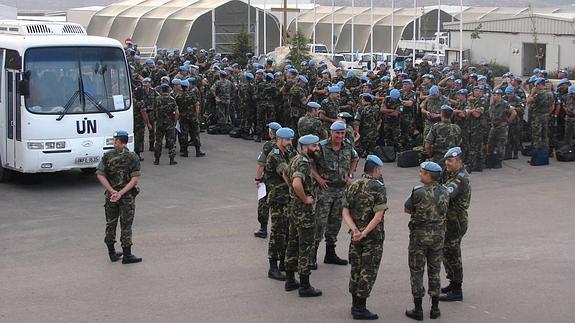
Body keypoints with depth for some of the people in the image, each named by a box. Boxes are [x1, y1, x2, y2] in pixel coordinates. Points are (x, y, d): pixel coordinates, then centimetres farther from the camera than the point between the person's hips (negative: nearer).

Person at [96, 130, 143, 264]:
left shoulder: (107, 156, -2)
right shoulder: (133, 157, -7)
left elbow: (100, 175, -10)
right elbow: (135, 179, -15)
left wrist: (112, 191, -14)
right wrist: (121, 193, -18)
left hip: (111, 194, 2)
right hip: (127, 196, -2)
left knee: (111, 224, 13)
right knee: (126, 225, 3)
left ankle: (112, 253, 21)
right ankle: (127, 255, 5)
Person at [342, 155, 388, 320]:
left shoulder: (353, 186, 6)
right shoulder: (378, 187, -12)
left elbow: (345, 212, -1)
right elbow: (378, 215, -22)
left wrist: (355, 230, -12)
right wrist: (365, 233, -20)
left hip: (356, 236, 6)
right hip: (373, 237, -6)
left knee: (356, 270, 15)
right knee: (368, 272, 0)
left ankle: (355, 305, 23)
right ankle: (360, 309, 1)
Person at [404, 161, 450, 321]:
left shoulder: (419, 192, -18)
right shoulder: (444, 192, -1)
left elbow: (407, 209, -5)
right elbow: (443, 210, 10)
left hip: (420, 235, -5)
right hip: (438, 234, 5)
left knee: (417, 272, 5)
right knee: (434, 271, 15)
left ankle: (418, 310, 8)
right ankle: (435, 309, 18)